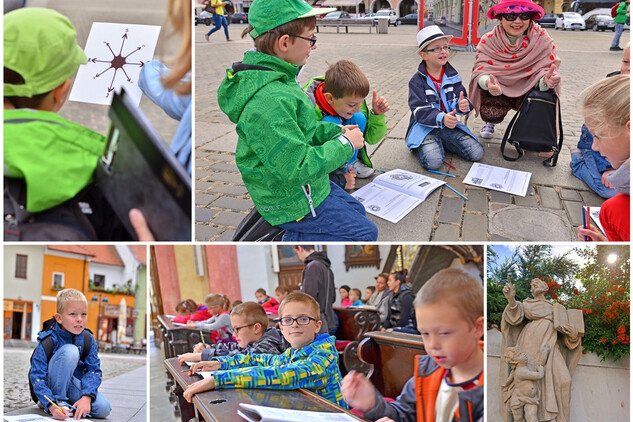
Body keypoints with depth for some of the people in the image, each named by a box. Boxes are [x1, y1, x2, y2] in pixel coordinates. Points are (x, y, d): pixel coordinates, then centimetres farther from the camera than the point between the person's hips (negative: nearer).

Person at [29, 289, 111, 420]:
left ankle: (70, 403, 7)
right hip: (54, 385, -4)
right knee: (70, 350, -31)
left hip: (75, 384, 4)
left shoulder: (88, 339, -8)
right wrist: (52, 405, -38)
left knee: (103, 408, -23)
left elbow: (94, 370, -13)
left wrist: (86, 397, -31)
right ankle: (58, 401, -16)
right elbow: (37, 376, -24)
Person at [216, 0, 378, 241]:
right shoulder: (270, 100, -33)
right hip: (292, 202, -10)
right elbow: (295, 168, -31)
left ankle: (298, 234, 19)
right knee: (366, 233, 1)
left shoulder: (274, 77, 0)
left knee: (357, 212, 24)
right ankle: (294, 240, 5)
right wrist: (345, 144, -20)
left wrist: (336, 132, -2)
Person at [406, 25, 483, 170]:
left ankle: (442, 143, 11)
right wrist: (441, 119, -35)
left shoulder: (453, 76, 7)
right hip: (425, 127, -5)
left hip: (449, 125, 5)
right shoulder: (417, 81, -7)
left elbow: (459, 100, 3)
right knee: (433, 162, -31)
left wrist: (462, 105, -24)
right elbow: (419, 111, -17)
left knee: (477, 153, -11)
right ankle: (422, 146, 5)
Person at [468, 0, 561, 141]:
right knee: (490, 115, -28)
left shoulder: (542, 39, -16)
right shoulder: (489, 40, -15)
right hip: (499, 92, 0)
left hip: (528, 92, 1)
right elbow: (481, 69, -25)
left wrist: (546, 81, -48)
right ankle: (490, 122, 15)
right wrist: (488, 82, -50)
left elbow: (545, 70, -22)